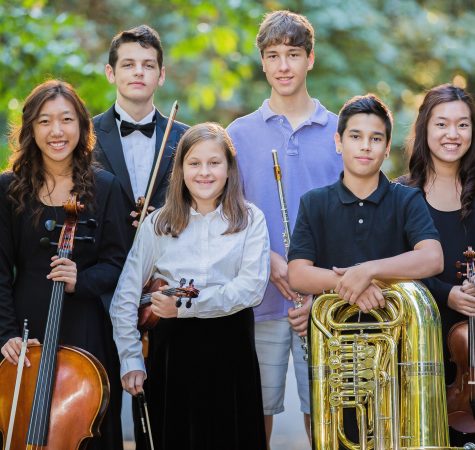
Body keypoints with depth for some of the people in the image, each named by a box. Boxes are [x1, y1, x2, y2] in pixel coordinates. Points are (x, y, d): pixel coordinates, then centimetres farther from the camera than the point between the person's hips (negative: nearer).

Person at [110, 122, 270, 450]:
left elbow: (252, 287, -12)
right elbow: (125, 299, 3)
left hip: (230, 349, -1)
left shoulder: (250, 220, 1)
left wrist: (186, 305, -18)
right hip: (173, 349, 1)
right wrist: (131, 360, -4)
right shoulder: (158, 224, 4)